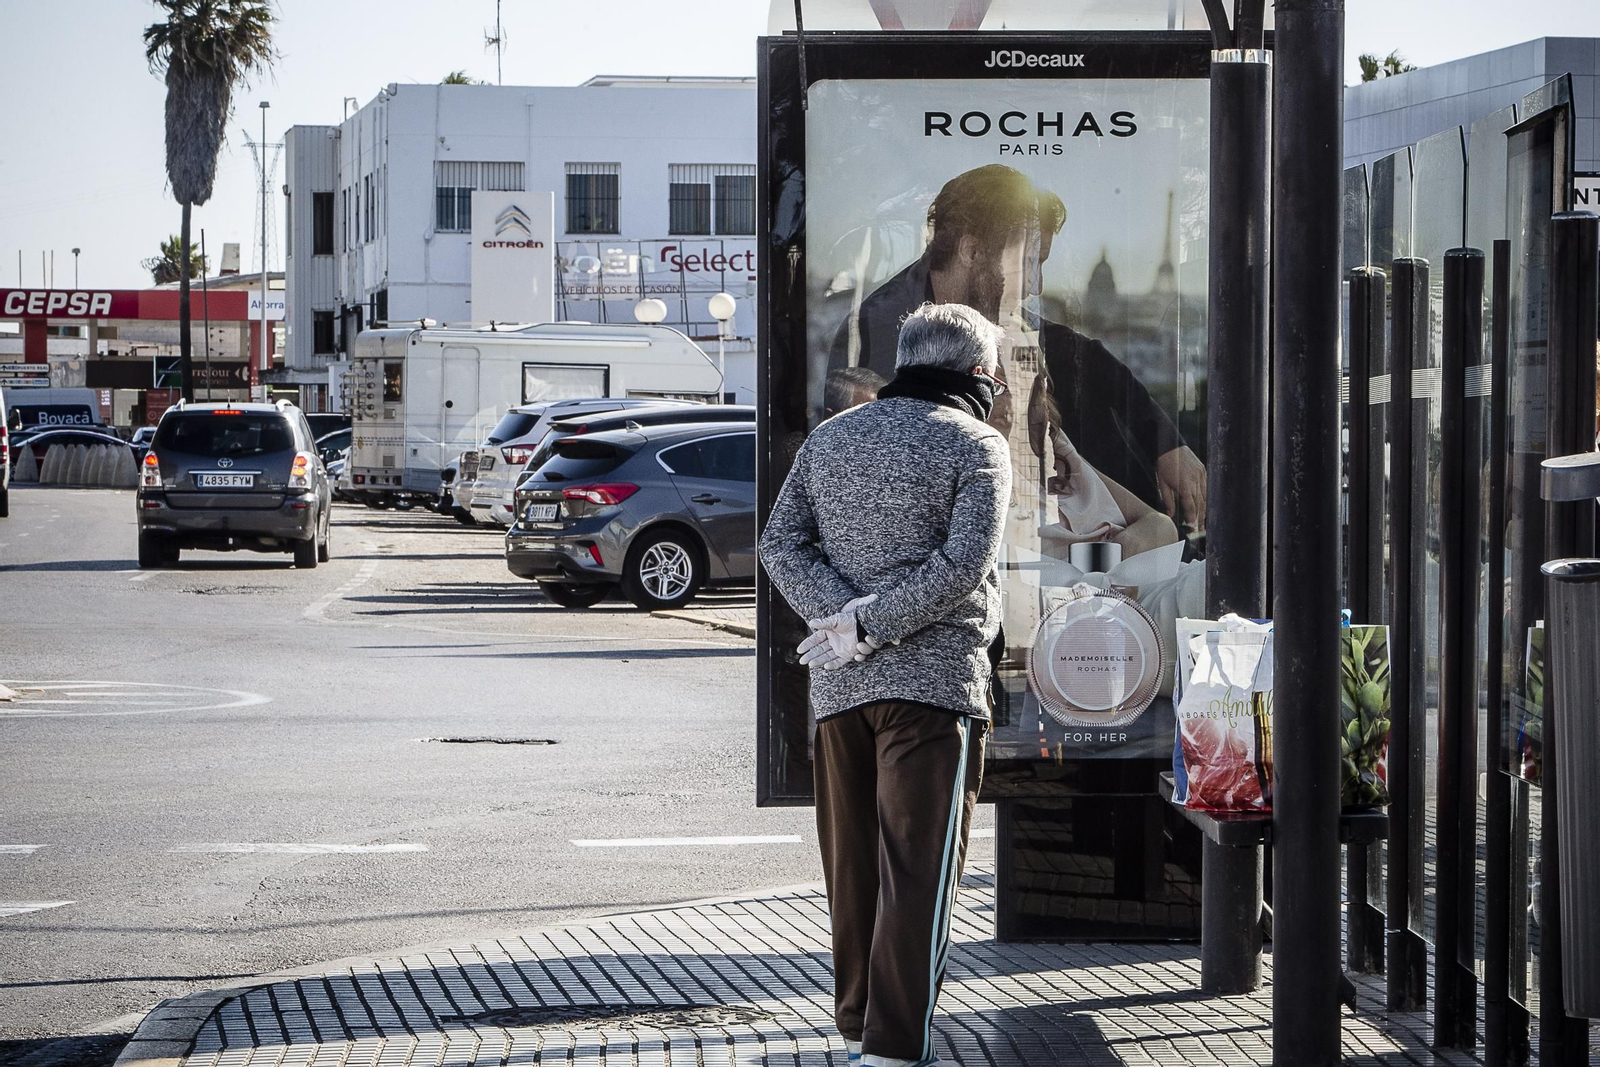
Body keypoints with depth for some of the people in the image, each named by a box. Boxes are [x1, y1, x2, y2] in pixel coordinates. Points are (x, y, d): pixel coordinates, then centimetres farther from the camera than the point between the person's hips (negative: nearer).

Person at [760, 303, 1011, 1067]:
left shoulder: (830, 438, 14)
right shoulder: (976, 447, -2)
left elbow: (781, 543, 4)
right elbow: (961, 566, -15)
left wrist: (847, 618, -7)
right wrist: (870, 624, -13)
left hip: (838, 687, 5)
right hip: (934, 680, -5)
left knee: (852, 862, 15)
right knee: (917, 870, -5)